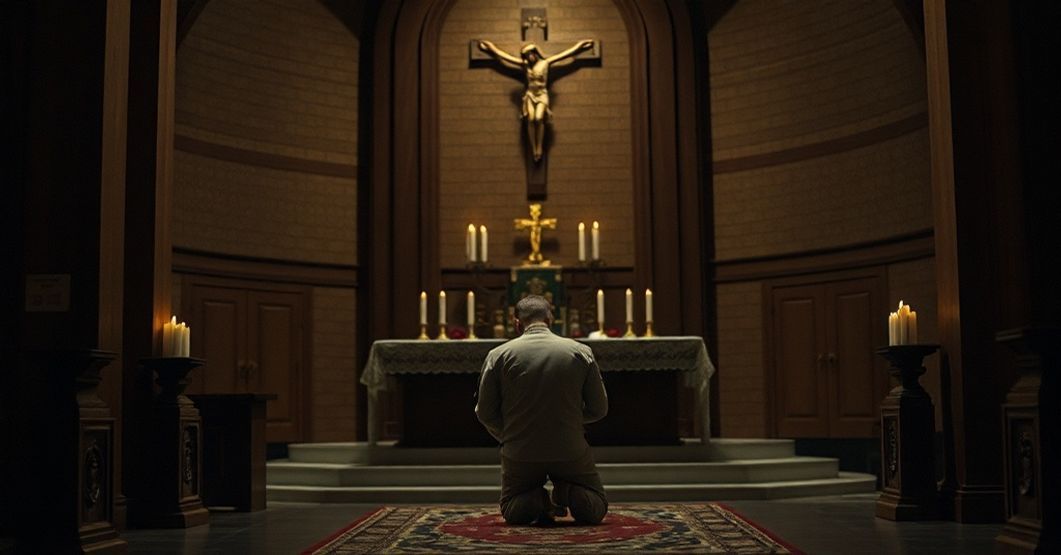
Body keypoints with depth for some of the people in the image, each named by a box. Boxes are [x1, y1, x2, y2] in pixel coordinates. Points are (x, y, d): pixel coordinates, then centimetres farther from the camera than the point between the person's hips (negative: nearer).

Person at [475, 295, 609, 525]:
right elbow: (599, 409, 3)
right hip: (570, 452, 0)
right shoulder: (581, 352, -2)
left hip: (520, 454, 0)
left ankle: (534, 499, -9)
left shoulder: (499, 355, -4)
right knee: (597, 509, 21)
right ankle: (567, 492, -11)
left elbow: (485, 412, -1)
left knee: (511, 512, 25)